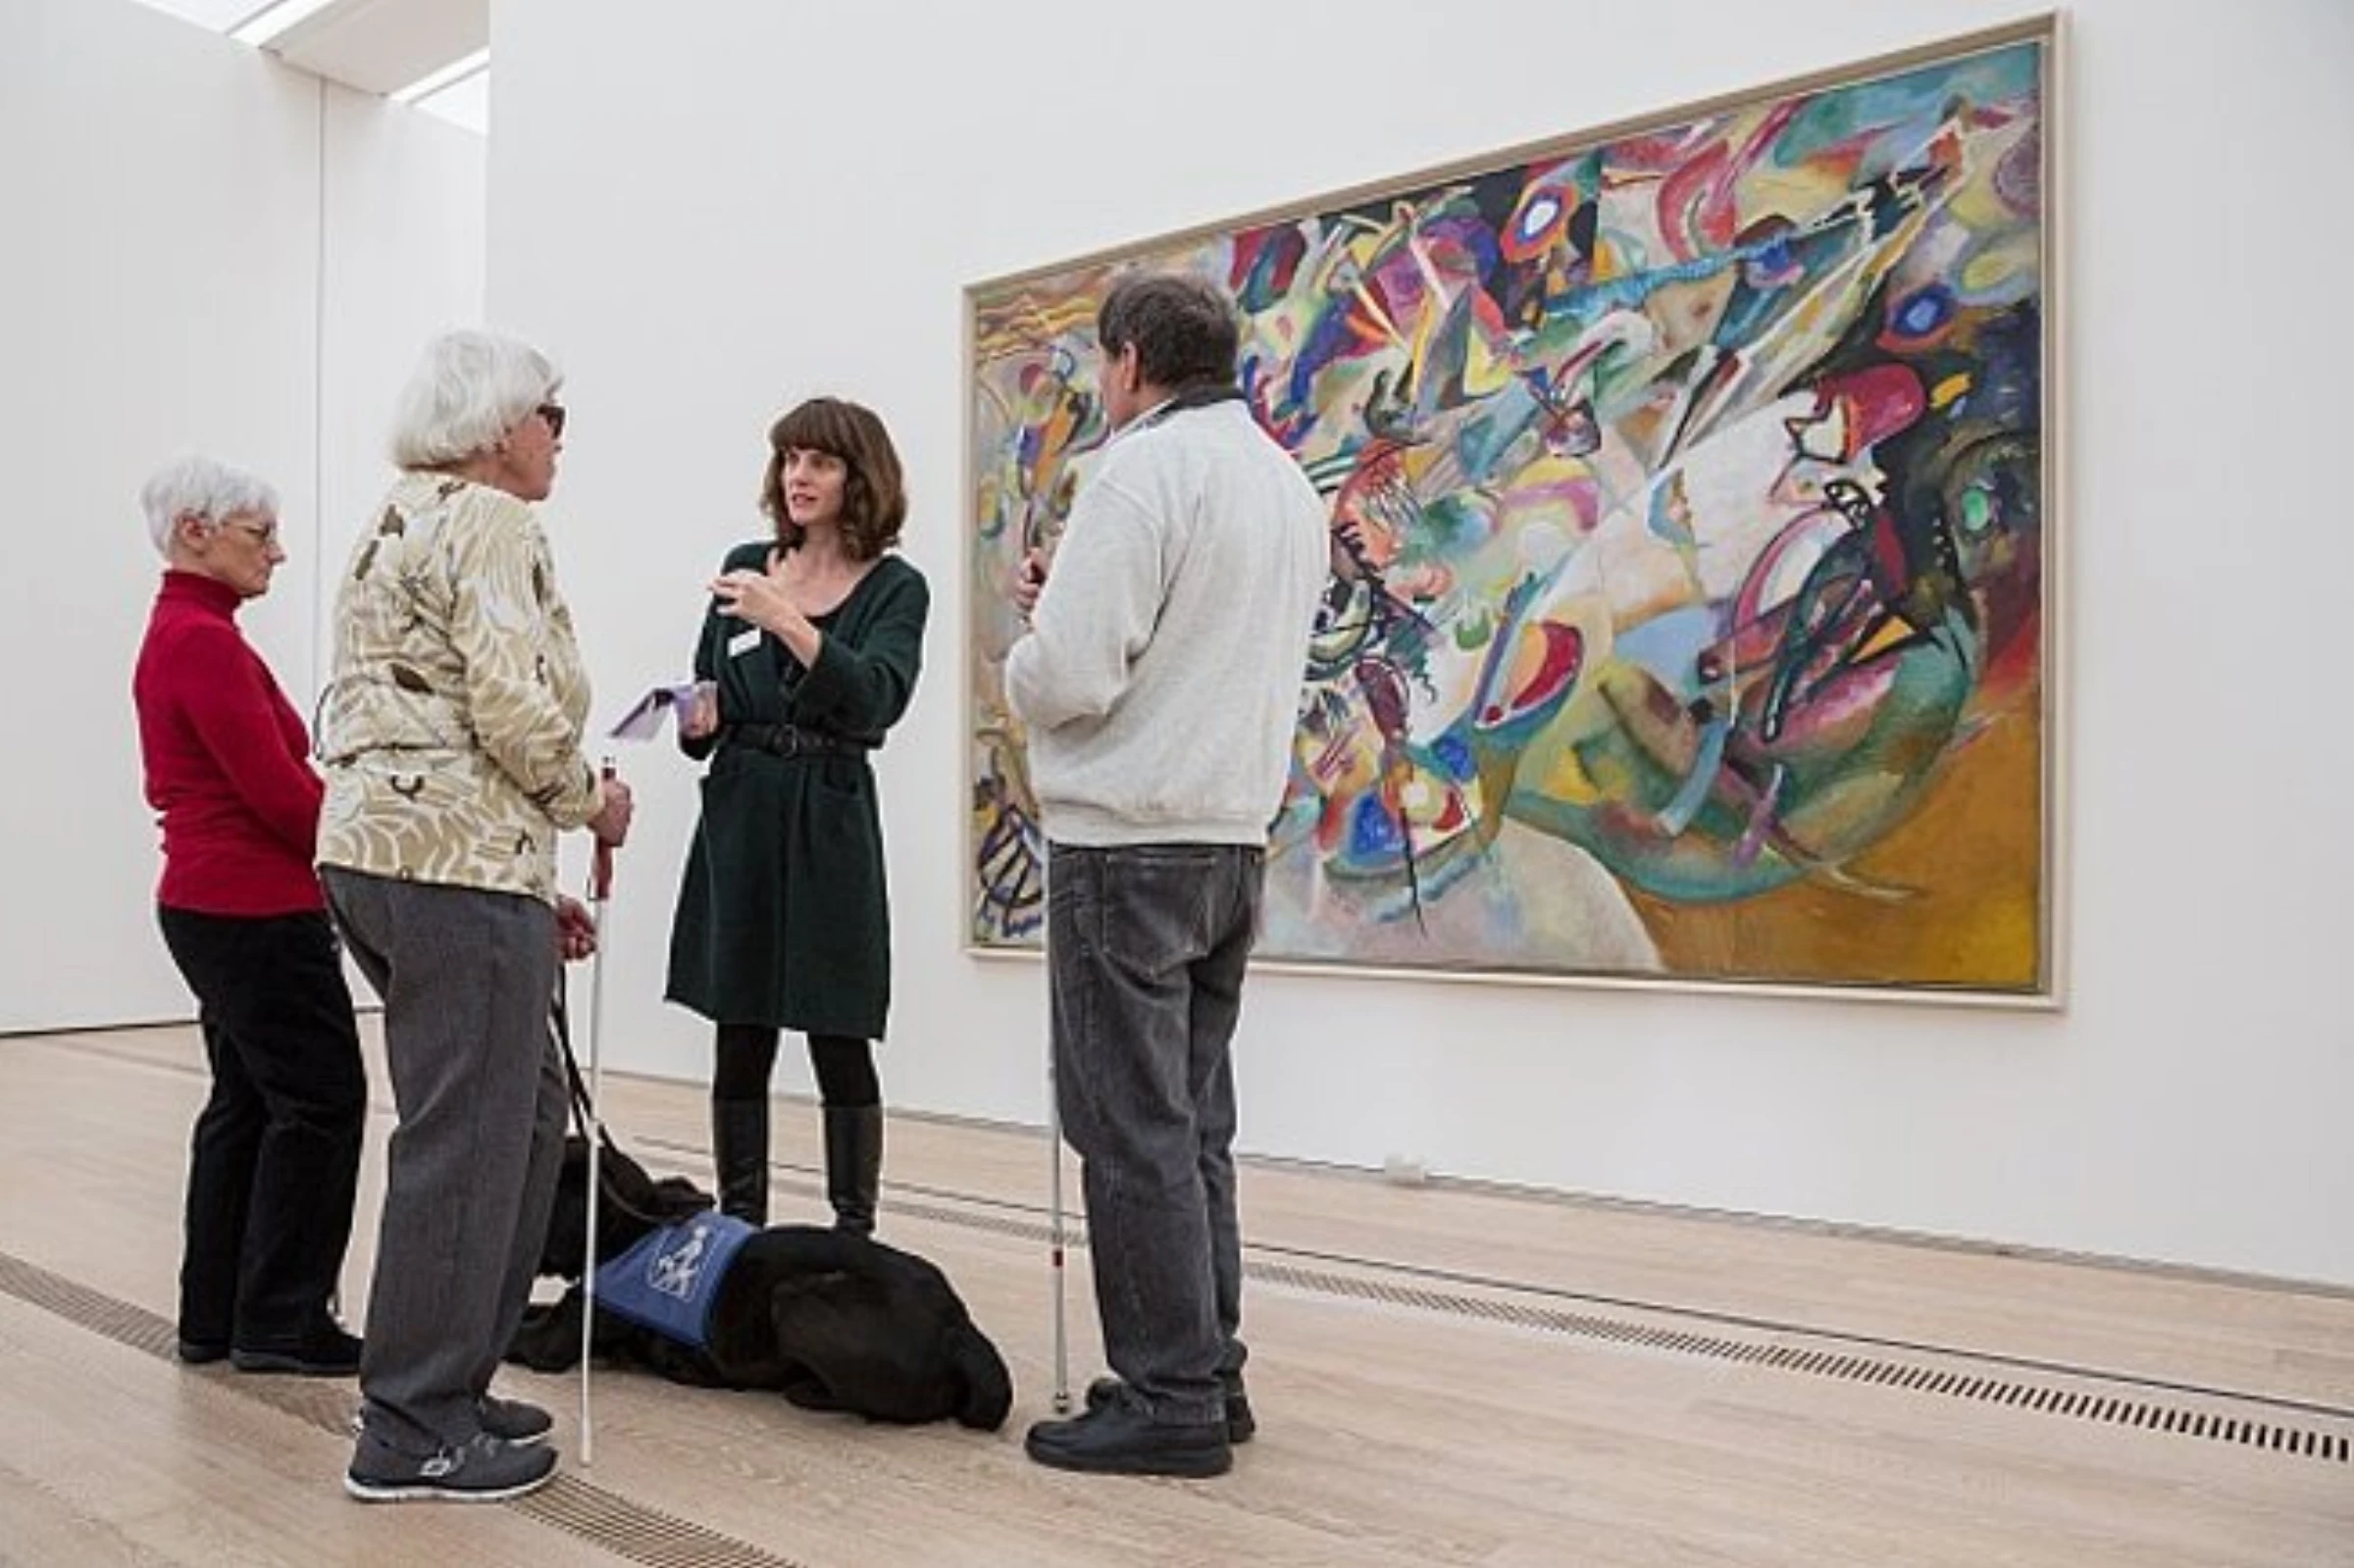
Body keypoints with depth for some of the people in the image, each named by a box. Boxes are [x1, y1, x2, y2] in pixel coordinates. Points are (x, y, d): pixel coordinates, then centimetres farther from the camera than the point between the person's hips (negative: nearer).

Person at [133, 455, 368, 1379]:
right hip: (256, 909, -10)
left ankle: (214, 1318, 23)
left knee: (247, 1101, 15)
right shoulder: (206, 640, -17)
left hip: (209, 899, 10)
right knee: (319, 1100, -2)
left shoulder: (172, 634, 15)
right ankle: (281, 1322, 8)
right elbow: (278, 789, -20)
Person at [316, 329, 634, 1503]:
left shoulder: (400, 524, 23)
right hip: (456, 862, -10)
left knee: (523, 1114, 16)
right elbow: (511, 705, -20)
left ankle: (446, 1383, 26)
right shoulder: (489, 522, -7)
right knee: (467, 1139, -2)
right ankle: (413, 1435, 9)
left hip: (376, 846, 10)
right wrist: (590, 798, -1)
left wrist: (529, 884, 19)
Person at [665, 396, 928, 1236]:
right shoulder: (746, 567, 9)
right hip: (738, 818, 4)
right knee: (738, 1040, 7)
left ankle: (854, 1236, 12)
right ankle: (739, 1231, 18)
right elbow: (709, 703, 17)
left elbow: (877, 696, -20)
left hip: (828, 826, -3)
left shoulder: (894, 587, -2)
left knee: (838, 1043, 1)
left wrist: (785, 621, -30)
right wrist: (698, 722, -5)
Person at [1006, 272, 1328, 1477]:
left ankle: (1169, 1400, 7)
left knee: (1134, 1129, 0)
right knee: (1195, 1124, 15)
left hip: (1127, 844, -8)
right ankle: (1207, 1371, 23)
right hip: (1235, 837, 8)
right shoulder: (1289, 484, 14)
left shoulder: (1142, 471, -13)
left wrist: (1029, 648, 4)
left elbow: (1067, 678, -18)